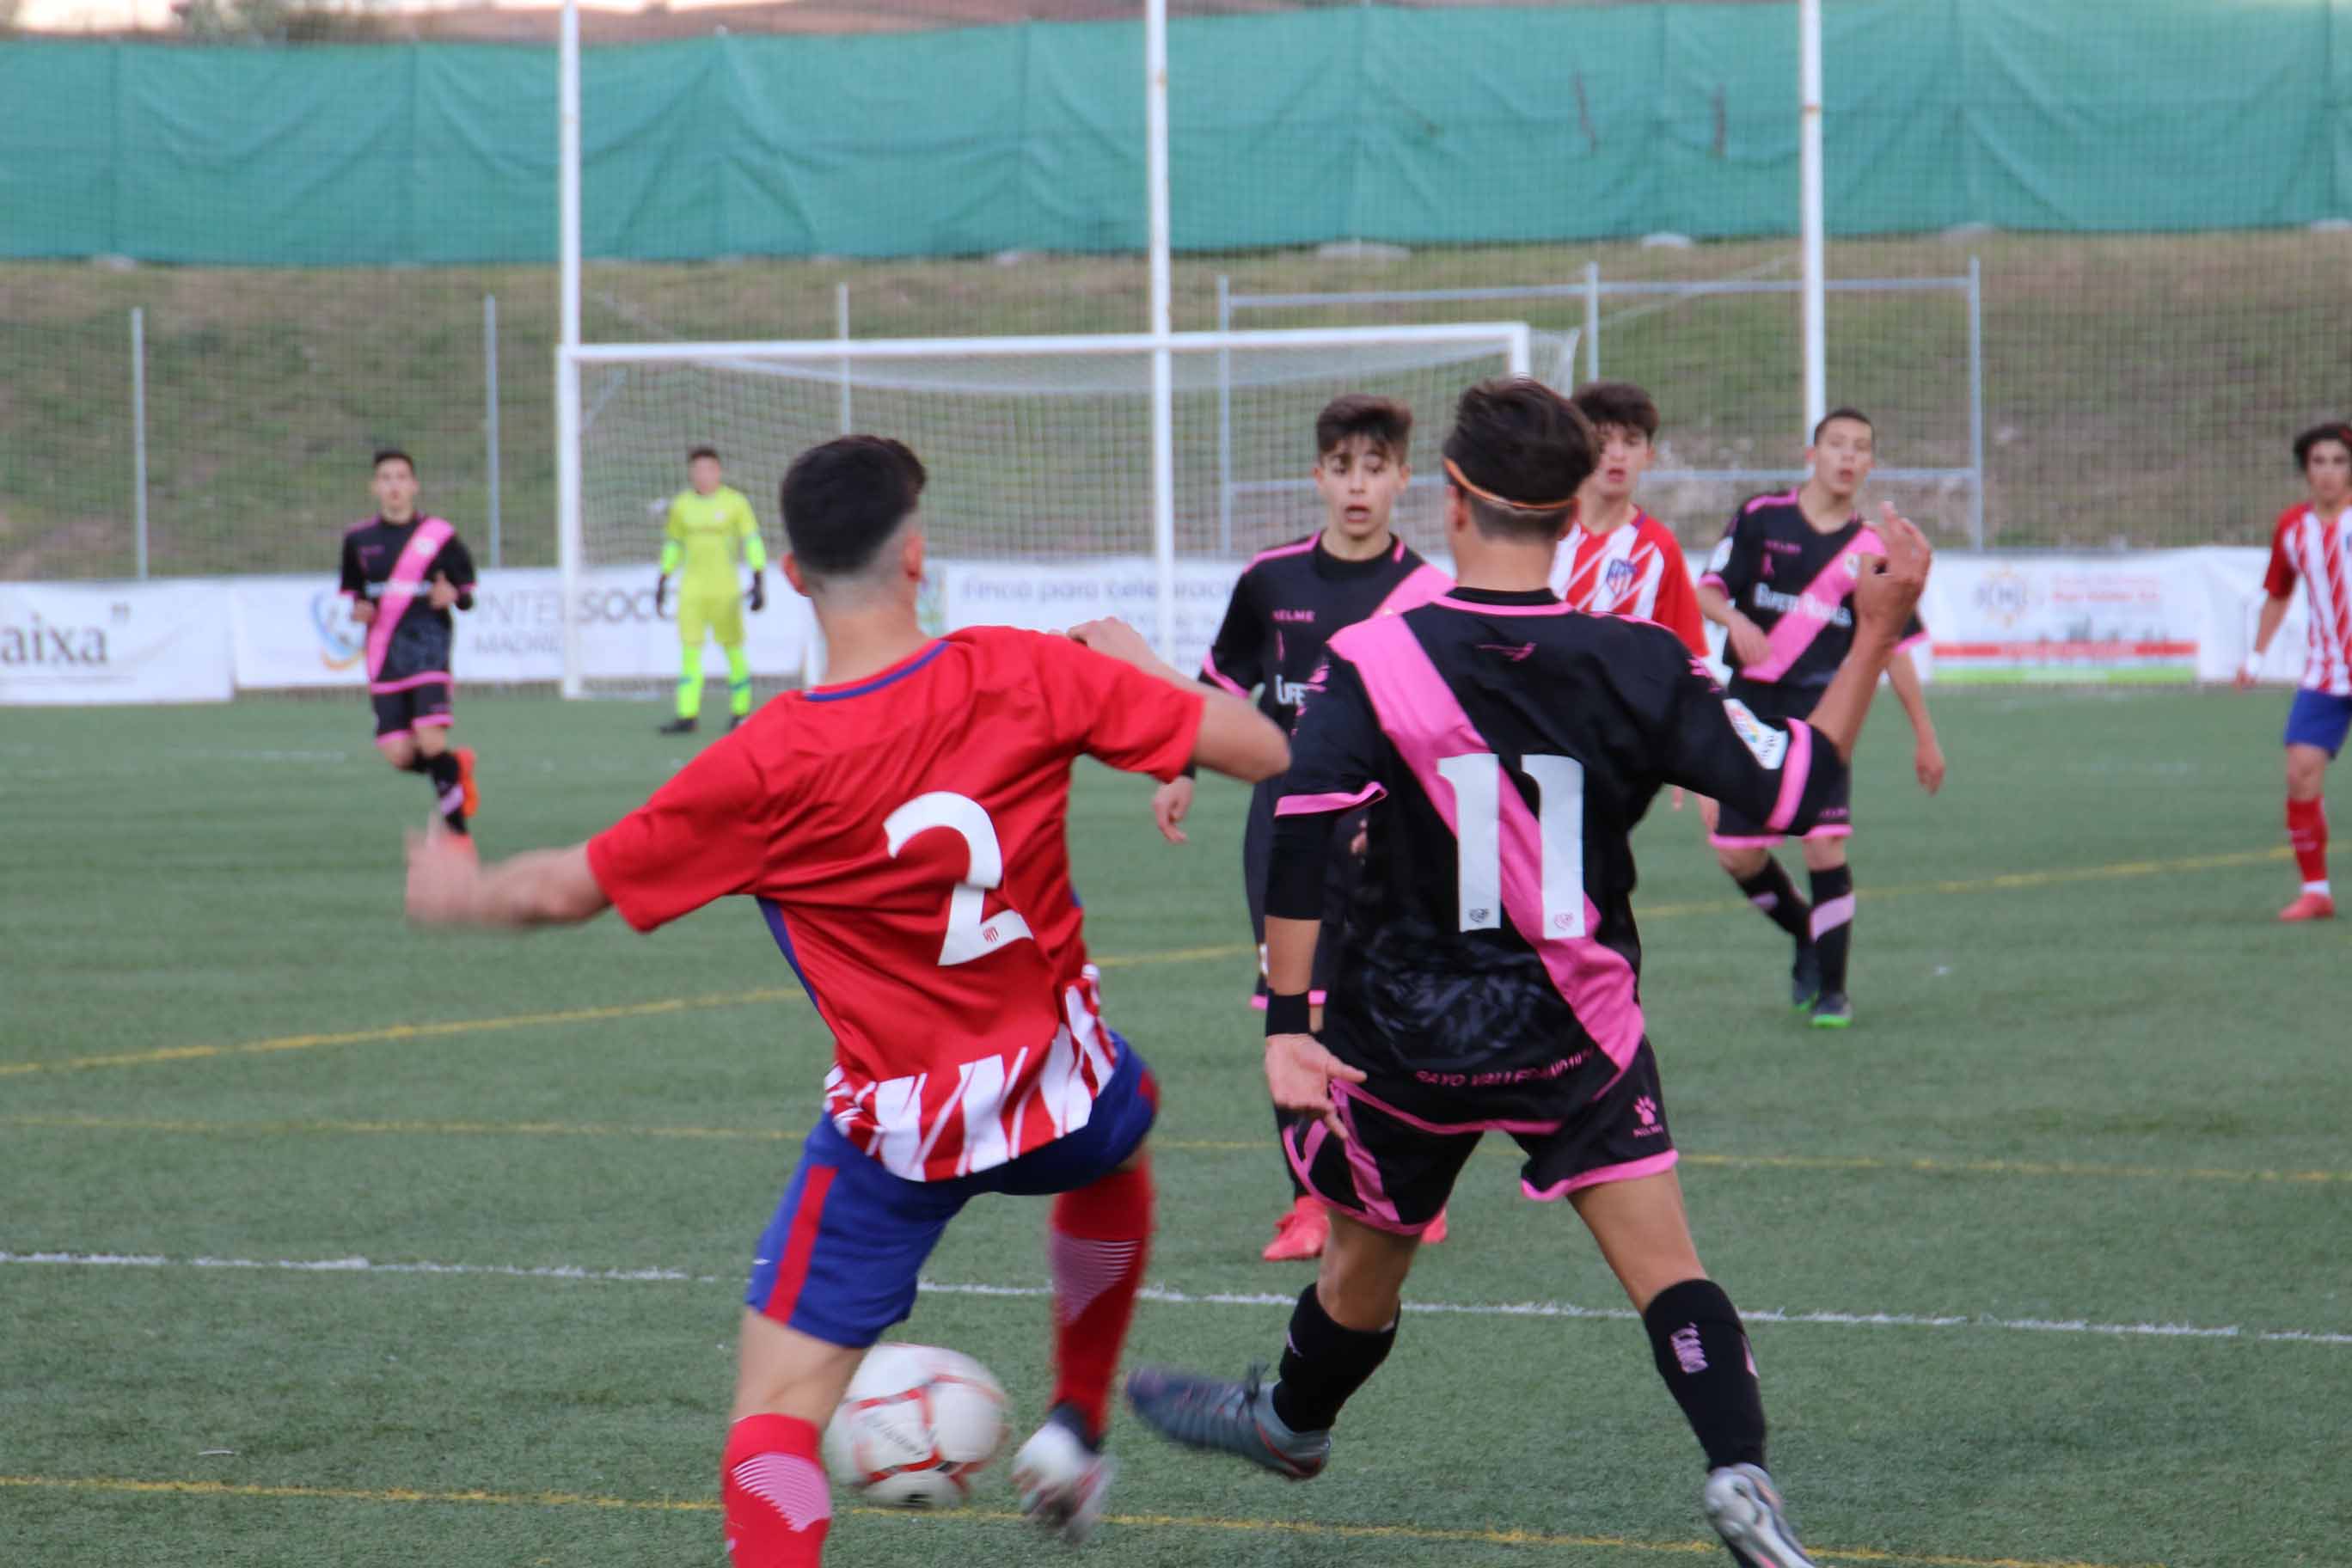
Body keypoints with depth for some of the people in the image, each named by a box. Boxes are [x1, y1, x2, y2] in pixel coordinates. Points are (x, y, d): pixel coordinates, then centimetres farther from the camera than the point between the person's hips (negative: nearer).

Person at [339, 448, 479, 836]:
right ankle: (456, 767, 29)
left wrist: (453, 596, -16)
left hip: (428, 645, -3)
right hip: (384, 655, 3)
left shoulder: (439, 536, 2)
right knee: (399, 755, -5)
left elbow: (467, 593, 7)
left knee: (431, 743, -19)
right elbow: (352, 590, 22)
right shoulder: (359, 539, 10)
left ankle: (458, 830, -4)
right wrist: (358, 609, -1)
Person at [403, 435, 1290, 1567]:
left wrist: (461, 893, 15)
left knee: (776, 1412, 1)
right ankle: (1075, 1431, 46)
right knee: (1116, 1146, 40)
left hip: (898, 1135, -3)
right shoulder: (1024, 673, -15)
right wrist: (1137, 665, 11)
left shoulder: (769, 764, -19)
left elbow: (567, 890, -8)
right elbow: (1258, 750, -9)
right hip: (1057, 1086, 3)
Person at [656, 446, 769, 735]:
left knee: (733, 649, 2)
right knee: (689, 650, -4)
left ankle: (740, 711, 14)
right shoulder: (681, 505, 9)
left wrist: (758, 582, -6)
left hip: (725, 589, -3)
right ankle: (687, 716, -5)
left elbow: (752, 541, 0)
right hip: (691, 589, 3)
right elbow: (672, 545, 19)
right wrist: (662, 581, 17)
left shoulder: (735, 502, -1)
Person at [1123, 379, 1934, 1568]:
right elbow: (1791, 788, -5)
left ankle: (1289, 1425, 47)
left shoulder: (1375, 662, -14)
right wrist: (1877, 634, 2)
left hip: (1408, 1032, 0)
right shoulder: (1638, 667, -9)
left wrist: (1287, 1023, -20)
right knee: (1662, 1262, -1)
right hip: (1577, 1027, 1)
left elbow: (1300, 842, -22)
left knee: (1365, 1261, 20)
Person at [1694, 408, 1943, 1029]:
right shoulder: (1760, 518, 1)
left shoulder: (1870, 550, 4)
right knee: (1737, 855, 0)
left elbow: (1895, 647, 9)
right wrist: (1735, 619, -24)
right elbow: (1709, 591, -1)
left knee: (1825, 843, -15)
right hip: (1749, 702, 1)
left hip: (1822, 709, -1)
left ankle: (1832, 989, -1)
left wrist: (1924, 736, 9)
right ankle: (1806, 939, 29)